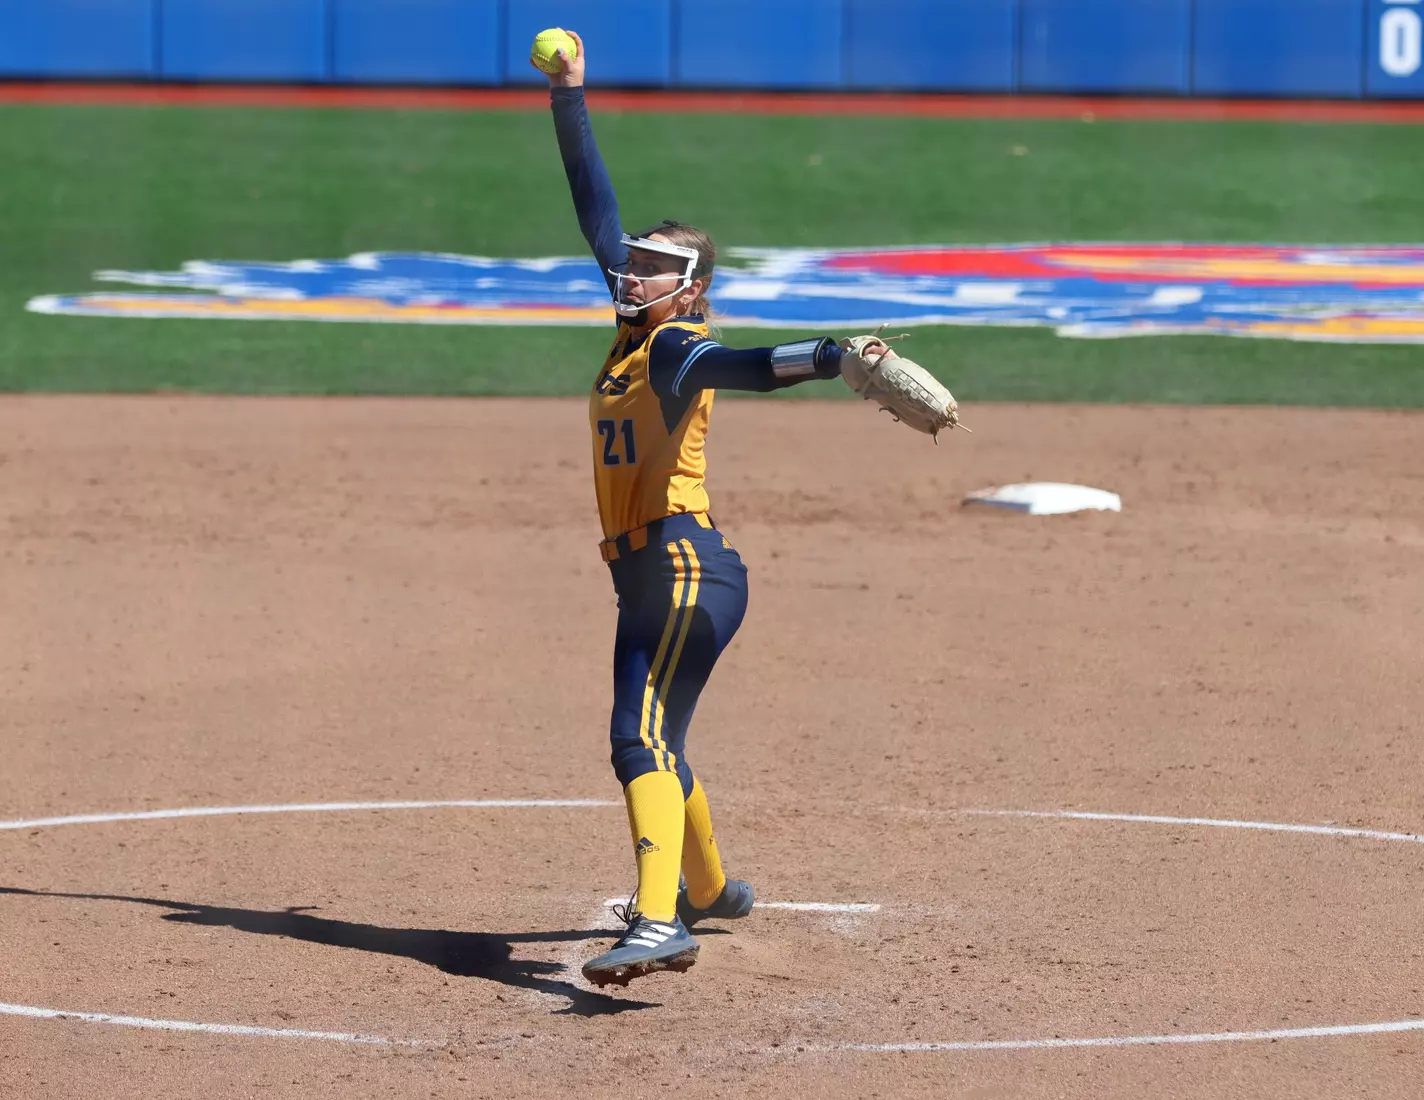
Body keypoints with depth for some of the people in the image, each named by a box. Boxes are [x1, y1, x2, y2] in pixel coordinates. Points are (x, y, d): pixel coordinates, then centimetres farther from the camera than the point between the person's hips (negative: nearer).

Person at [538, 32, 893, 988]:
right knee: (652, 743, 24)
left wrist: (831, 357, -51)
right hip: (649, 578, 10)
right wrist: (570, 98, 19)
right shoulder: (639, 330, 13)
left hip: (688, 571, -10)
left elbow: (741, 366, -32)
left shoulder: (678, 344, -10)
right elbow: (598, 211, 19)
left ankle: (660, 925, -38)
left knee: (643, 739, -24)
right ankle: (710, 889, 46)